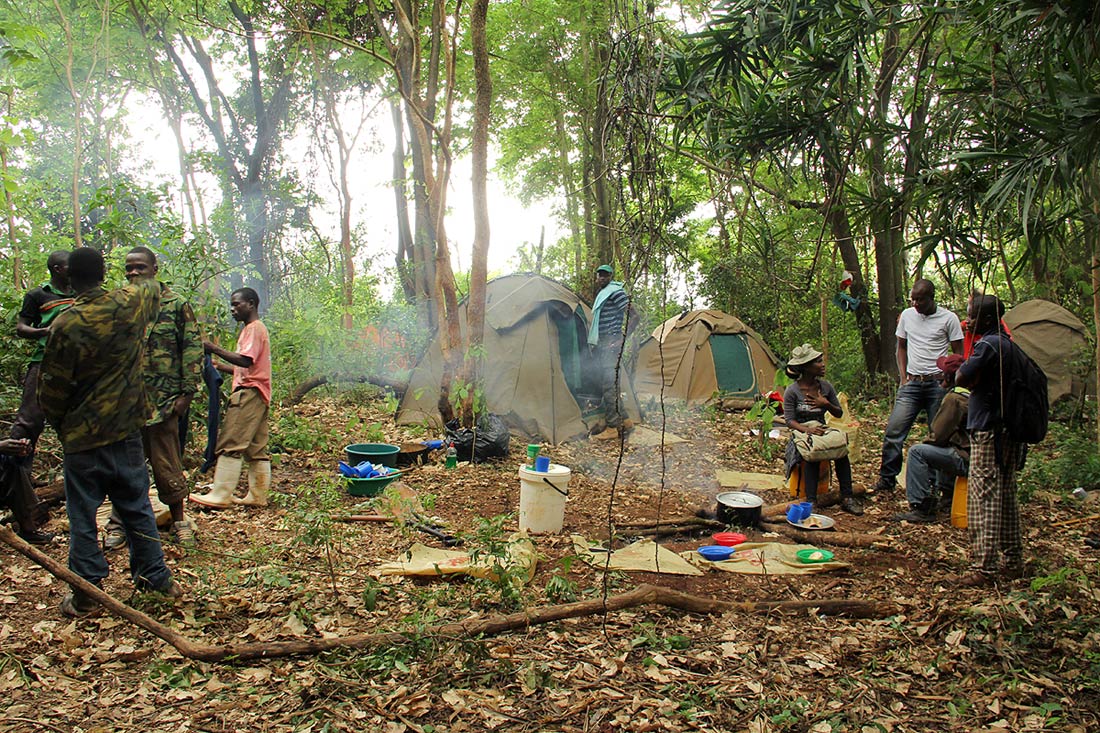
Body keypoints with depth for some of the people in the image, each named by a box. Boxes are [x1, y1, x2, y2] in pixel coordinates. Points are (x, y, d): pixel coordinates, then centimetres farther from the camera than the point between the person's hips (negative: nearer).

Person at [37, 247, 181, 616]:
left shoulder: (66, 325, -16)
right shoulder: (130, 304, -6)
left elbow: (52, 389, -7)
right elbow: (153, 287, 20)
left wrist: (60, 426, 10)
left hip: (83, 436, -3)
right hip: (127, 430, 4)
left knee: (82, 516, 7)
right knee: (136, 506, 15)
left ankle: (86, 593, 15)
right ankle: (156, 576, 22)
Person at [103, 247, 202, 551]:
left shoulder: (176, 305, 0)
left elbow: (193, 349, -2)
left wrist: (187, 392, -7)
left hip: (162, 401, -3)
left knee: (167, 464, 4)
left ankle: (179, 521, 19)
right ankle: (119, 523, 22)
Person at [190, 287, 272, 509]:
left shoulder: (255, 328, -8)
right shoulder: (251, 329, 24)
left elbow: (246, 360, -22)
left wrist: (214, 349, -19)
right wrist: (217, 365, 16)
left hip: (249, 392, -10)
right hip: (256, 393, 10)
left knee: (230, 444, -10)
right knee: (256, 448, 8)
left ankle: (220, 496, -10)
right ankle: (258, 495, 9)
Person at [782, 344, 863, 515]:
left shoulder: (826, 386, 4)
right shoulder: (792, 390, -9)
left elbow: (839, 413, 9)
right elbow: (790, 420, -11)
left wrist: (826, 404, -12)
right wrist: (807, 430, -30)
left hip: (822, 431, 4)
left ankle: (846, 498, -21)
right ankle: (811, 501, -32)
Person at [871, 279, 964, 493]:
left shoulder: (948, 318, -2)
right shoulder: (907, 315, 9)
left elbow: (958, 353, 3)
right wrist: (903, 377, 7)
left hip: (938, 384, -3)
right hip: (911, 383, 3)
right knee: (894, 430, -6)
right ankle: (887, 479, 4)